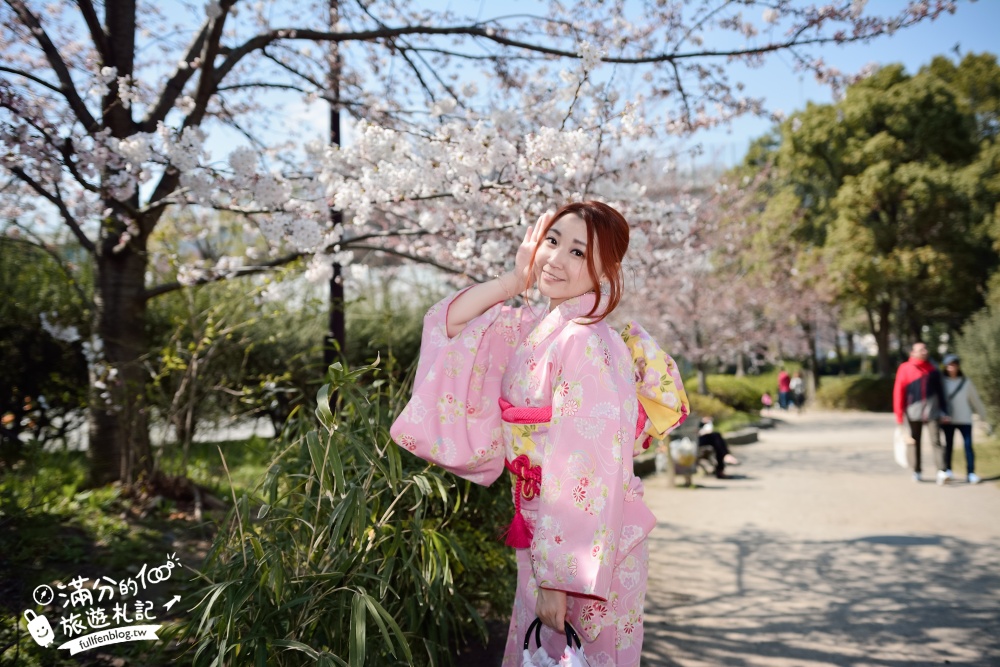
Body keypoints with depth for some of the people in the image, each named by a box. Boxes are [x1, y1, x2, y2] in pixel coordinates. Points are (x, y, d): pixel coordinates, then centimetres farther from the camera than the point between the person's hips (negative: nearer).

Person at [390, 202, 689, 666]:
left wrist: (559, 577, -21)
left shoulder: (588, 344, -21)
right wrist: (513, 281, -4)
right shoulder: (528, 328, 3)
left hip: (587, 547, -8)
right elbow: (447, 324, 6)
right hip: (541, 538, 8)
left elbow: (588, 473, -23)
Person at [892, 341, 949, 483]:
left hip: (932, 412, 1)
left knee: (935, 441, -8)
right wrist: (899, 415, -6)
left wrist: (944, 411, 11)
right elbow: (898, 392, -3)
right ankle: (916, 472, 18)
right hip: (913, 412, -1)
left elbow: (940, 391, 13)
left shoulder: (932, 369, 8)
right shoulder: (904, 369, -2)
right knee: (914, 442, 8)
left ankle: (941, 471, -14)